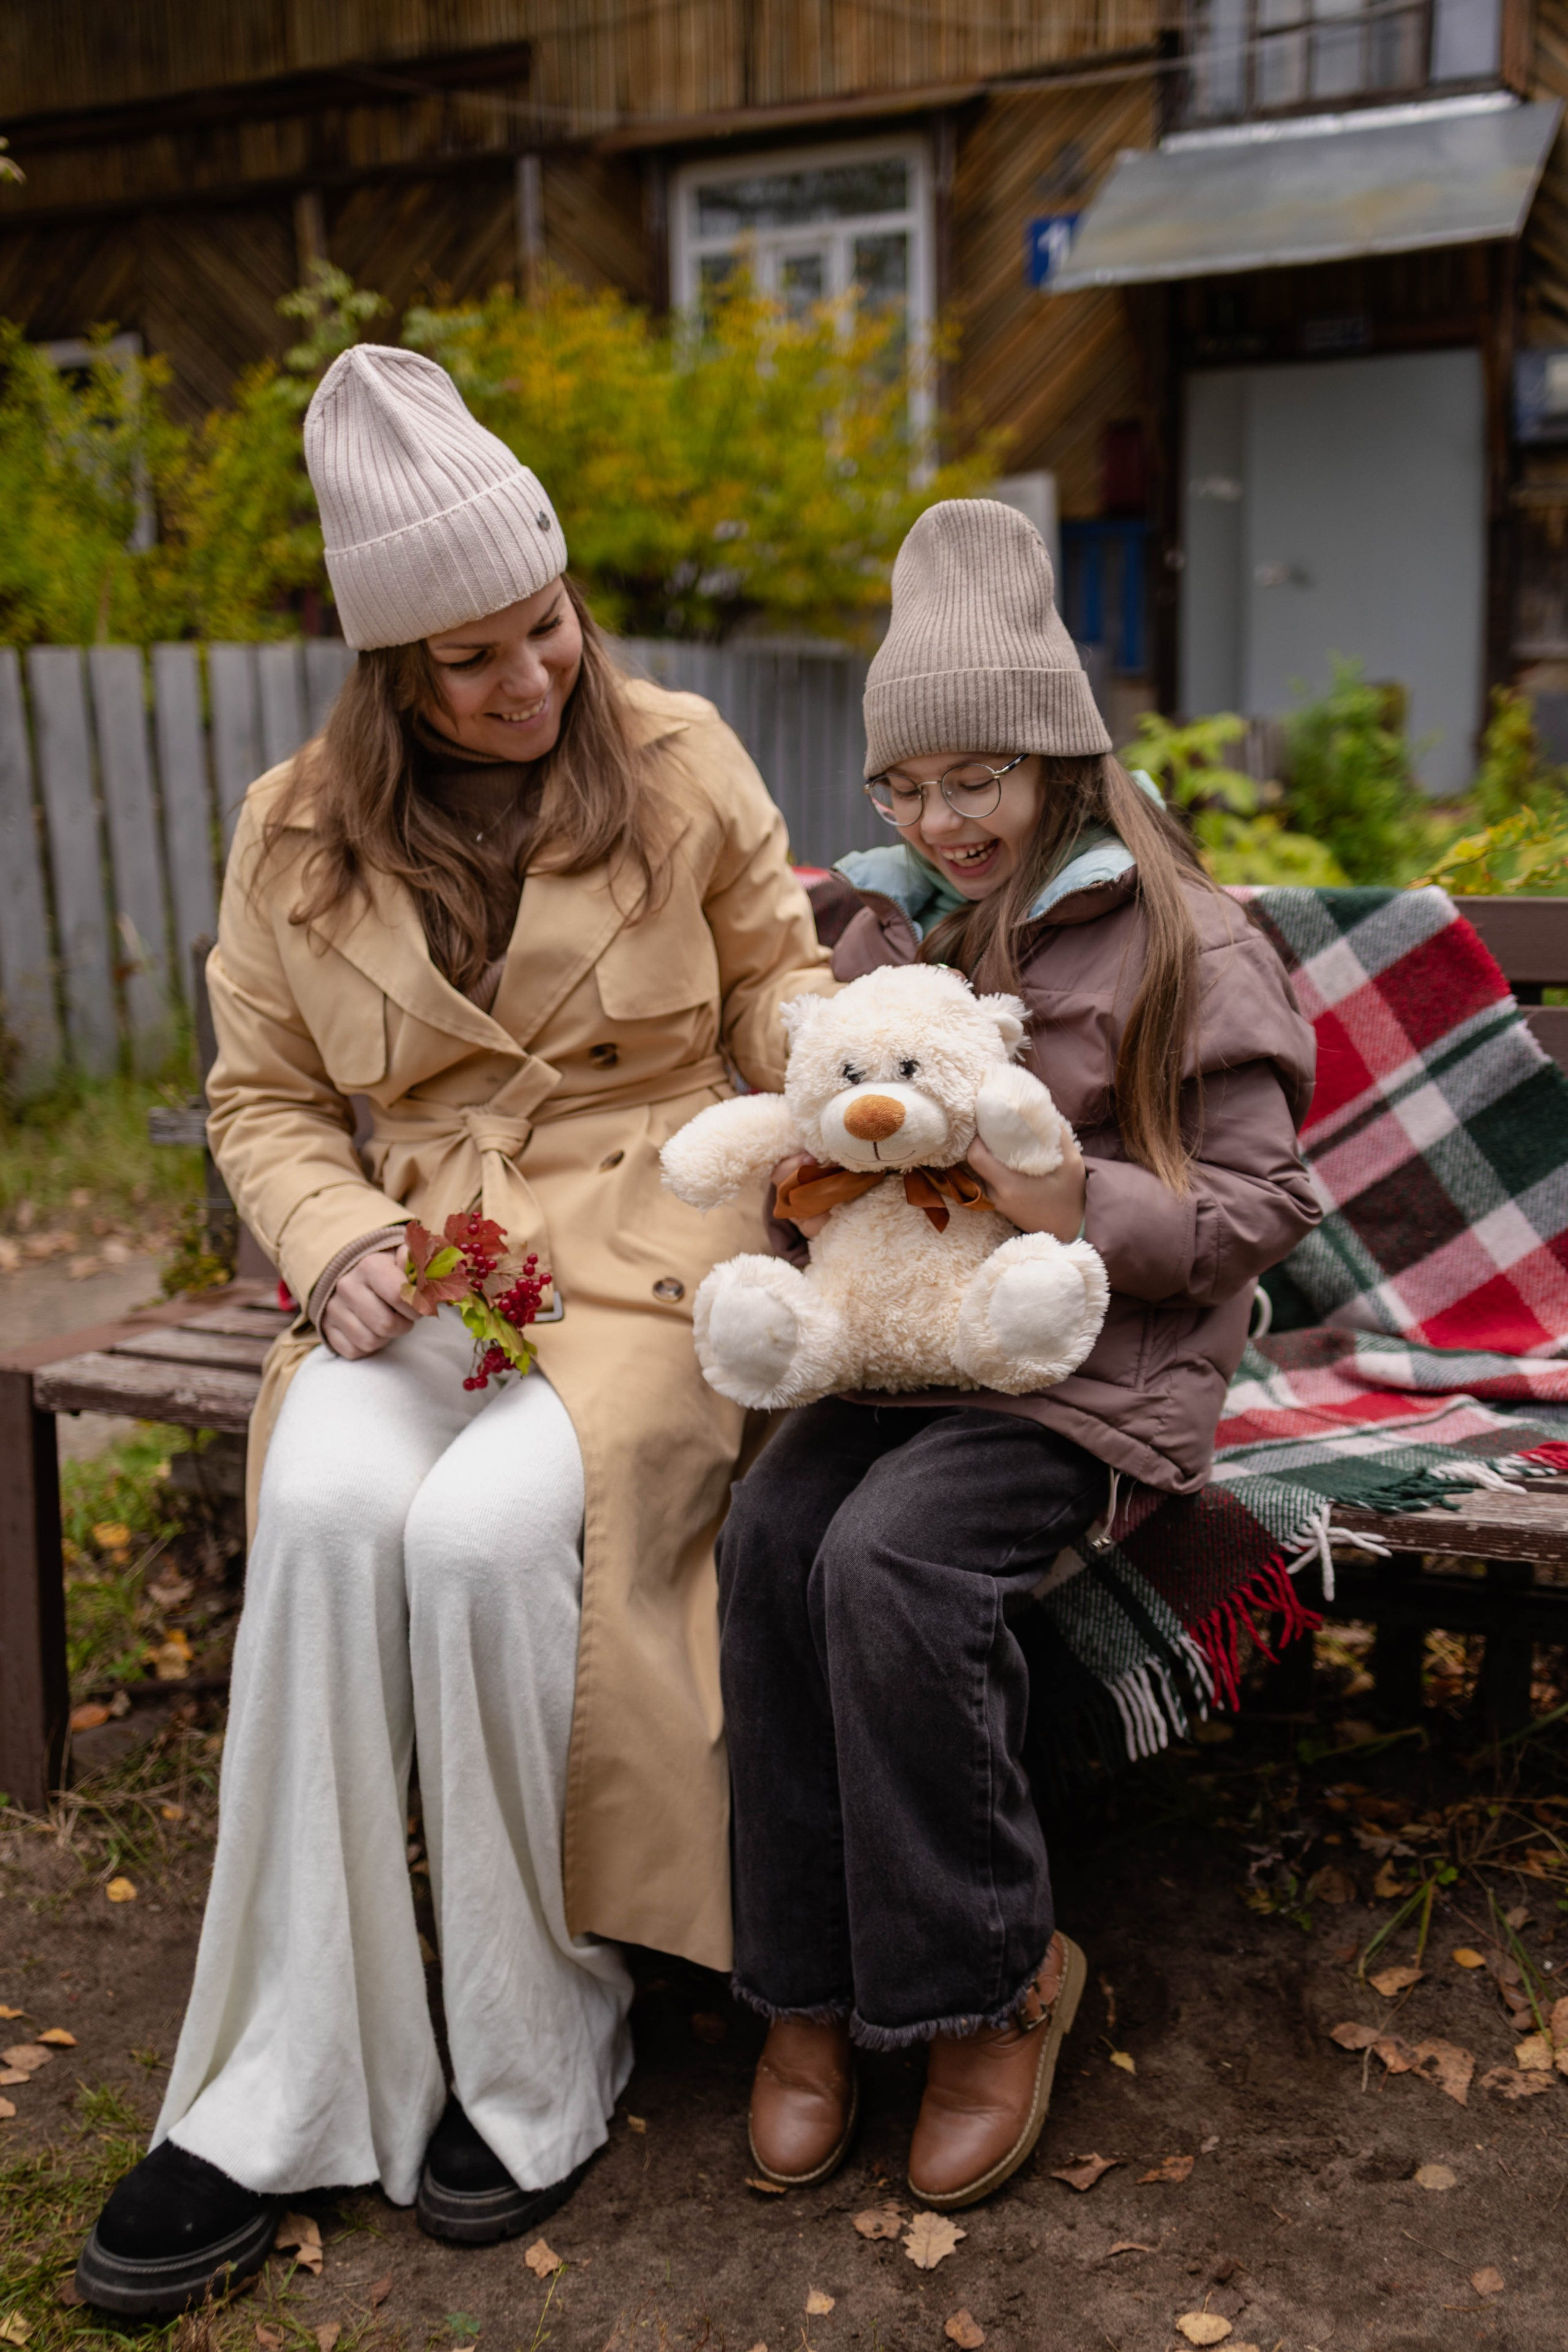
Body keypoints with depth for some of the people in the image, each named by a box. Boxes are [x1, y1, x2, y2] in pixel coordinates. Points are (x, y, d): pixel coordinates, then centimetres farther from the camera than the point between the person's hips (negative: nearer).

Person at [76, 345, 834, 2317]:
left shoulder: (676, 761, 4)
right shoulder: (298, 836, 8)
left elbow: (772, 971, 12)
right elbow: (263, 1100, 12)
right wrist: (335, 1243, -7)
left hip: (650, 1249, -2)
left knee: (487, 1525, -31)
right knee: (325, 1508, -30)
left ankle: (537, 2059, -9)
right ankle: (283, 2094, -16)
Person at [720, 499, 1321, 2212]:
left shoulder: (1182, 944, -2)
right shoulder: (884, 930, 15)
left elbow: (1266, 1205, -5)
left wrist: (1085, 1209, -20)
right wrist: (795, 1165, 4)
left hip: (1090, 1362, -5)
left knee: (888, 1558, -29)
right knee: (768, 1533, -23)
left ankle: (995, 1983, -9)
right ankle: (812, 1991, -10)